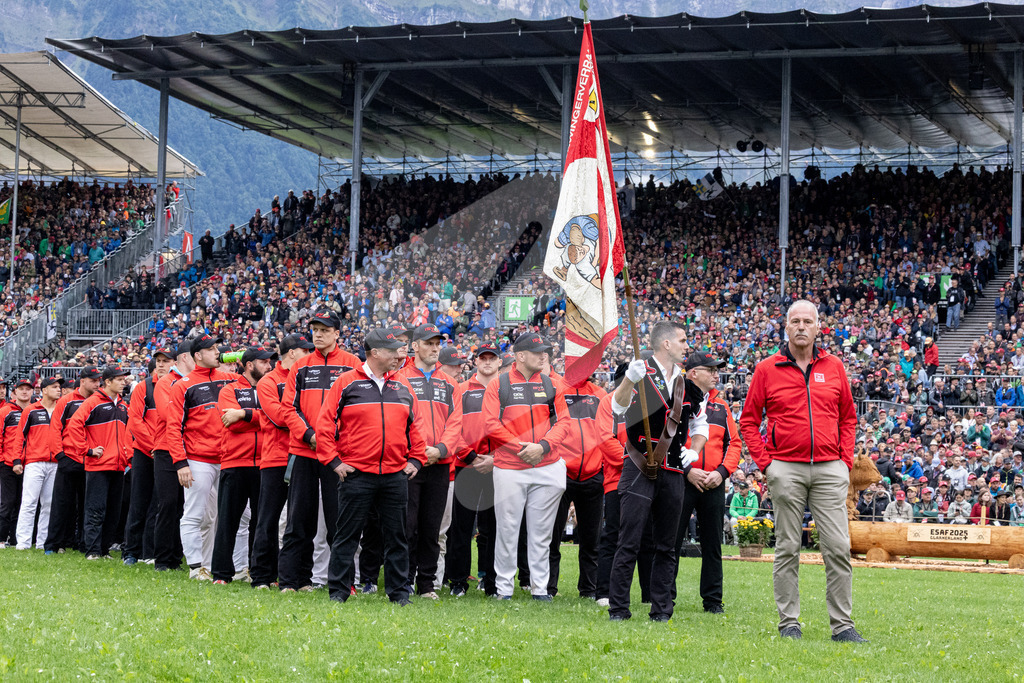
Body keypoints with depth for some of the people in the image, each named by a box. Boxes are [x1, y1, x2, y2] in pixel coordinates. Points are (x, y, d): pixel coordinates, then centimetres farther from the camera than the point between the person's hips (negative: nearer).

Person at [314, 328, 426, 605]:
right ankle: (338, 590, 8)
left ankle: (399, 592, 15)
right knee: (347, 535, 1)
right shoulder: (347, 382, -2)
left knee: (396, 536, 7)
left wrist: (416, 459, 9)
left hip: (396, 475, 4)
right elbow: (325, 423, -3)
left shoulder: (403, 385, 12)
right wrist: (333, 460, -7)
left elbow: (415, 425, 18)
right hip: (356, 474, -4)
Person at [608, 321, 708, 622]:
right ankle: (618, 608, -1)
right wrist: (629, 379, -43)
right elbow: (619, 406, -24)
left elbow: (700, 423, 26)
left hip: (673, 473, 5)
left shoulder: (687, 382, 13)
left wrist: (694, 451, 7)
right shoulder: (642, 374, -5)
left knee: (666, 546, 8)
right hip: (639, 470, -5)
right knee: (629, 543, -7)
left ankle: (661, 609, 14)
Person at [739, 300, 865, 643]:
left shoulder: (833, 367, 10)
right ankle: (789, 623, 8)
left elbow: (848, 417, 16)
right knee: (787, 549, 3)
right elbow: (748, 421, 6)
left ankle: (842, 624, 2)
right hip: (786, 469, -1)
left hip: (830, 469, 1)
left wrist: (845, 459, 5)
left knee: (838, 548, -3)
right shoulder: (766, 370, 3)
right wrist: (764, 462, -2)